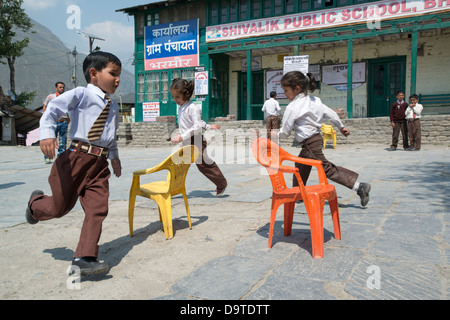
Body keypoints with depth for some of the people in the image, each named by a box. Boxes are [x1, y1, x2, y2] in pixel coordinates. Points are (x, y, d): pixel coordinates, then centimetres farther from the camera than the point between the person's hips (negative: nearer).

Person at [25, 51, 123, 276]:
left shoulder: (113, 106, 19)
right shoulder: (81, 94, -3)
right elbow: (54, 108, -13)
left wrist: (114, 156, 35)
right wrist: (47, 134, -27)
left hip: (100, 164, 6)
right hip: (76, 158, -5)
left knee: (97, 209, -6)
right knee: (60, 207, 7)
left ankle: (84, 258, -1)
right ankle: (36, 202, 44)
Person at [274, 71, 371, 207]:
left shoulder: (292, 107, -17)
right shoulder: (314, 100, 5)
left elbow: (285, 132, -12)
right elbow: (330, 113, 10)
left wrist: (276, 135, 10)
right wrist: (341, 126, 23)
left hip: (310, 143, -10)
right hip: (316, 138, 10)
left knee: (326, 168, -6)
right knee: (300, 166, 22)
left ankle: (359, 186, -10)